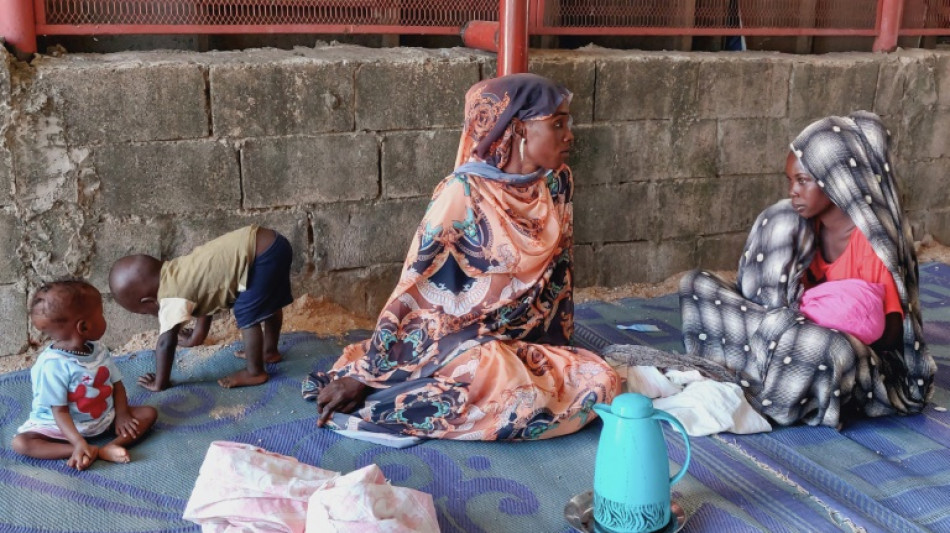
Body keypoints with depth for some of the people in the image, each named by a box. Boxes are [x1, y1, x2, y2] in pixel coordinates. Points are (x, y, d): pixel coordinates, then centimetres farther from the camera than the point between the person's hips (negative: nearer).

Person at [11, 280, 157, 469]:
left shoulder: (99, 350, -3)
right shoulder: (53, 365, -24)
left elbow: (117, 385, 4)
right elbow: (60, 411, -24)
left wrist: (121, 415, -11)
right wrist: (79, 443, -33)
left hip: (105, 417, 5)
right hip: (69, 425, -5)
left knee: (149, 412, -8)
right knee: (21, 442, -26)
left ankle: (110, 447, -29)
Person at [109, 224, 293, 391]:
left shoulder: (172, 298, -10)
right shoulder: (175, 271, 18)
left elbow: (166, 342, -9)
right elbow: (206, 297, 33)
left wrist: (159, 383, 2)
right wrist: (197, 336, 46)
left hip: (262, 253, -10)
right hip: (271, 242, 10)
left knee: (247, 315, -1)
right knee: (267, 302, 26)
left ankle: (255, 372, 12)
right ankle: (270, 351, 43)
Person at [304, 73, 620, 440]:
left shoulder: (557, 183, 0)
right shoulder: (465, 193, -19)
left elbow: (560, 271, 11)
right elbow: (411, 286, -17)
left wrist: (560, 351, 14)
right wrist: (363, 375, -16)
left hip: (521, 341, 7)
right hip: (454, 338, -7)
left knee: (602, 383, -15)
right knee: (522, 400, -34)